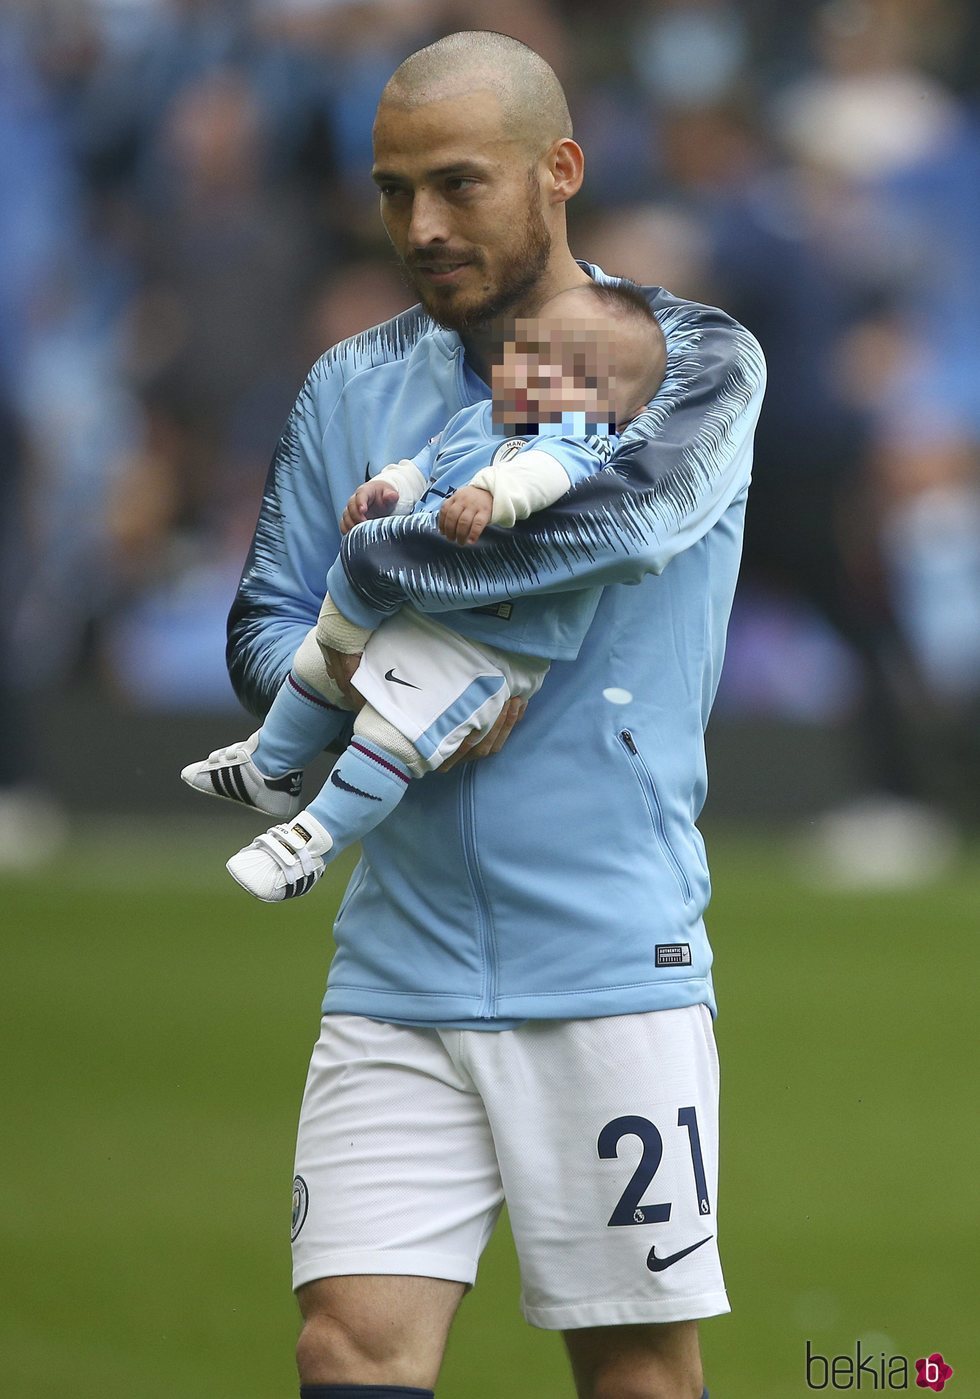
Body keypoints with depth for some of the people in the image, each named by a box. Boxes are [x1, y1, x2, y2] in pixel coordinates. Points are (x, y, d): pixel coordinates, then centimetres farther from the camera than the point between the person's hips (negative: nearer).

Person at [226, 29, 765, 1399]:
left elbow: (638, 506, -22)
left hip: (614, 967, -3)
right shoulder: (351, 389, 12)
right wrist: (371, 690, -11)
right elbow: (260, 628, 12)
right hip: (397, 970, 3)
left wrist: (376, 572, -13)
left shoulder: (695, 359, -1)